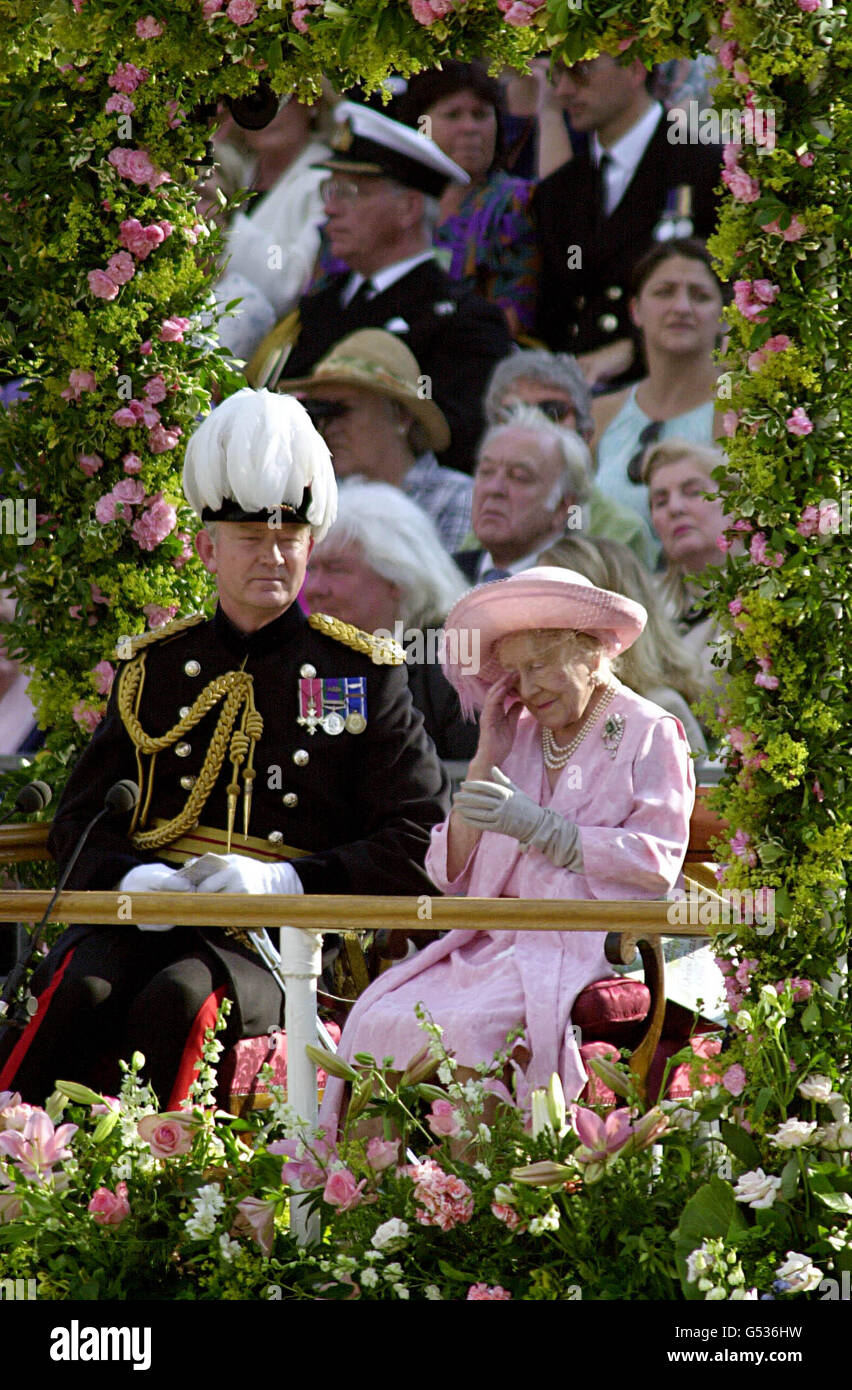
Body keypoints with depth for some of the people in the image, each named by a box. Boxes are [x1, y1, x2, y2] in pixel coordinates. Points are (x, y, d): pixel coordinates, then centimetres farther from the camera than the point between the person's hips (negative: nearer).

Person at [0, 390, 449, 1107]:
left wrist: (288, 880, -14)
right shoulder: (154, 666, 17)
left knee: (178, 1001, -34)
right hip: (144, 917, 2)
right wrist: (130, 877, -9)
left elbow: (420, 845, 3)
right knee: (83, 994, -31)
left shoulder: (363, 673, 10)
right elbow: (81, 820, 17)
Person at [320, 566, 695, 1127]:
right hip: (494, 945, 6)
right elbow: (449, 874, 16)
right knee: (379, 1018, -21)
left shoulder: (649, 735, 5)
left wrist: (535, 825, -15)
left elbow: (657, 864, -10)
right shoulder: (520, 736, 22)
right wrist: (487, 761, 8)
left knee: (467, 1028, -32)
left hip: (586, 948, -6)